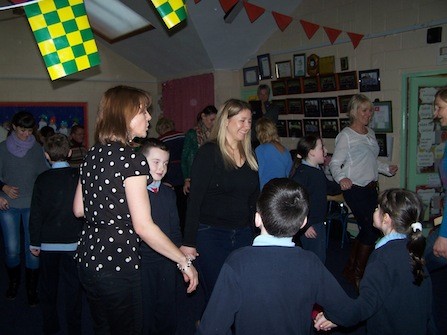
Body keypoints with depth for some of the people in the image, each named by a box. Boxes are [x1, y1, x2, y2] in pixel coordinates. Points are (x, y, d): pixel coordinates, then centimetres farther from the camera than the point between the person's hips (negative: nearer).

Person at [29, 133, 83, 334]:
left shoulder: (42, 179, -6)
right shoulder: (78, 176, -7)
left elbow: (36, 214, -4)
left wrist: (34, 243, 6)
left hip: (48, 243, 1)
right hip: (73, 242, -1)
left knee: (48, 287, 17)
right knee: (73, 287, 9)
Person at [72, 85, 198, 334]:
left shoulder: (93, 155, 6)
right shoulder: (132, 159, -17)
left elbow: (79, 210, 14)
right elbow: (143, 226, -21)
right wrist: (185, 262, -14)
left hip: (88, 259, 8)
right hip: (117, 265, -8)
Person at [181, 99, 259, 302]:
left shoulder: (249, 156, 11)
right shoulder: (209, 152, -8)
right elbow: (195, 199, -11)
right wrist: (188, 241, -14)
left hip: (243, 234, 6)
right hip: (210, 234, -5)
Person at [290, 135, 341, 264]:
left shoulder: (318, 170, 7)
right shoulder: (302, 173, -24)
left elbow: (328, 187, 27)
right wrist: (304, 226, -25)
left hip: (319, 223, 10)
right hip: (310, 228, -10)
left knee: (321, 258, 21)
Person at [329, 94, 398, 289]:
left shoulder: (370, 133, 13)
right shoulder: (346, 136, -11)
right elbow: (335, 163, -15)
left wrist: (387, 169, 12)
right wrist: (341, 178, -33)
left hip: (370, 188, 8)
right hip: (355, 189, -8)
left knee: (367, 230, 13)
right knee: (371, 230, -7)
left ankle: (350, 269, 30)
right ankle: (358, 274, 11)